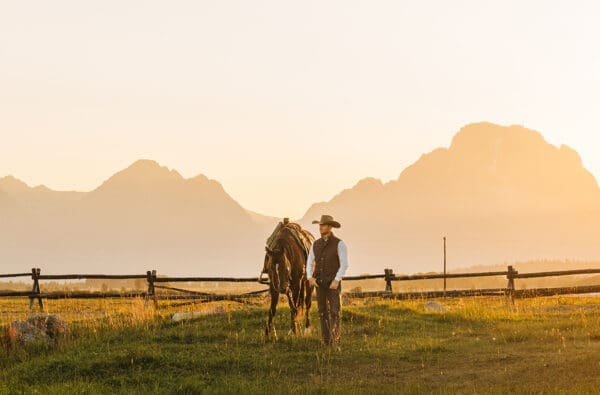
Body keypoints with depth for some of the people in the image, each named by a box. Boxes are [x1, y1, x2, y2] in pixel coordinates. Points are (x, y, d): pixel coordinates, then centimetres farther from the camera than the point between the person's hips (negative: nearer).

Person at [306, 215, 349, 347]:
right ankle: (326, 343, 11)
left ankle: (336, 344, -8)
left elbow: (344, 264, -14)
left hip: (333, 283, -5)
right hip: (320, 283, 5)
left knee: (335, 313, -11)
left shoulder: (339, 244, -10)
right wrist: (310, 278, -11)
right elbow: (309, 264, 8)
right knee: (323, 313, 5)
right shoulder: (316, 244, 7)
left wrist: (337, 280, -24)